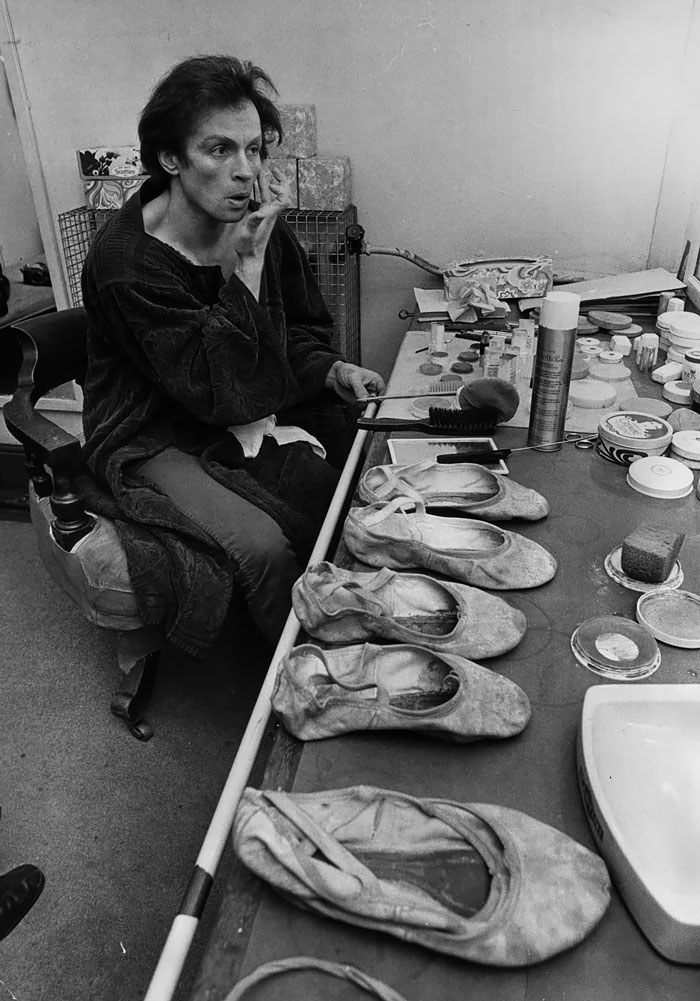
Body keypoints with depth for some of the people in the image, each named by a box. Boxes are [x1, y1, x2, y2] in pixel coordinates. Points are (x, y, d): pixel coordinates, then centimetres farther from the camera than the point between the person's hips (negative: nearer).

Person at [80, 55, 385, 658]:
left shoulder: (261, 227, -4)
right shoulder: (125, 264, -22)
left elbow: (299, 333, 11)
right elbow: (222, 393, -26)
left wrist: (332, 370, -11)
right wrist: (249, 262, -27)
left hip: (251, 425, 6)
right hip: (156, 444, -5)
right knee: (266, 547, -25)